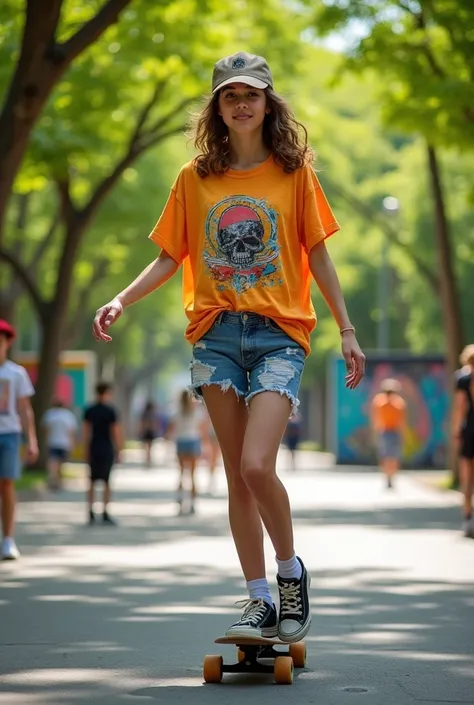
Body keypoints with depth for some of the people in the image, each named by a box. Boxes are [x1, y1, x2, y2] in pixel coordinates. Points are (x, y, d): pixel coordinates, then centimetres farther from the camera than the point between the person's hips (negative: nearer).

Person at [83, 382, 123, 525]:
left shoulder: (89, 411, 4)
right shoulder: (111, 411, -7)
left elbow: (85, 432, 4)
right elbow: (116, 432, -7)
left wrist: (86, 451, 11)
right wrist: (118, 451, 0)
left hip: (93, 449, 4)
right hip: (107, 450, -4)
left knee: (92, 481, 9)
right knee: (107, 481, 1)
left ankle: (91, 513, 5)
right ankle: (105, 513, -1)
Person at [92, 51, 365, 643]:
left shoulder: (293, 173, 5)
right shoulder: (196, 177, 9)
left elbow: (317, 257, 7)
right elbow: (170, 257, 11)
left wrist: (347, 332, 5)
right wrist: (121, 300, -4)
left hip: (278, 332, -3)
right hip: (216, 333, 3)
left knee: (257, 466, -18)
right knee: (237, 475, 4)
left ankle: (290, 569, 7)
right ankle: (259, 600, 12)